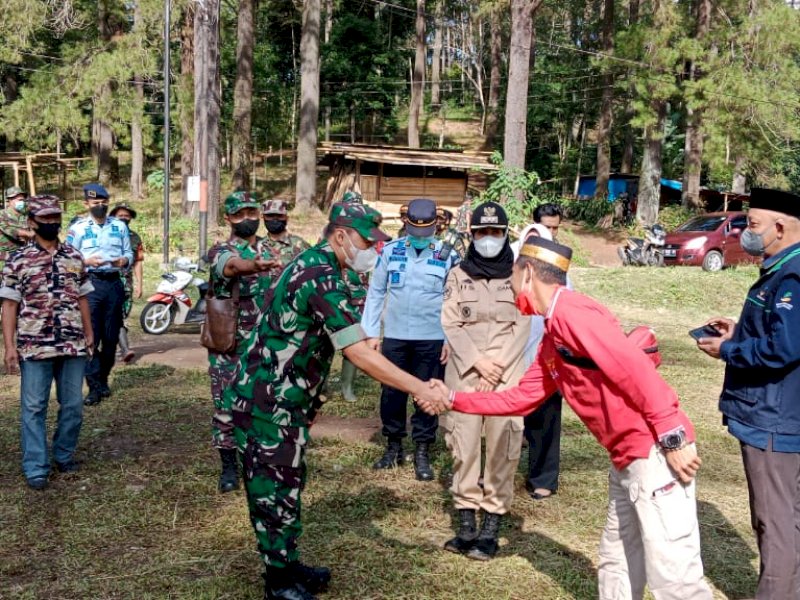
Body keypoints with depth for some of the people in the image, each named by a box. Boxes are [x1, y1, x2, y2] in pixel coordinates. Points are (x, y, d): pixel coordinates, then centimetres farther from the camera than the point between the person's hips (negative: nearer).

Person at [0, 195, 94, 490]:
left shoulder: (74, 257, 9)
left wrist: (89, 335, 12)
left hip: (73, 345, 3)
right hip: (34, 346, -3)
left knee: (73, 405, 10)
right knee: (33, 407, 2)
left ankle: (65, 455, 29)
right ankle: (35, 468, 9)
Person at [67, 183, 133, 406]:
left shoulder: (119, 226, 11)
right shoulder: (77, 228, 1)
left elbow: (129, 252, 13)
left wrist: (125, 260, -8)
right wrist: (86, 261, -18)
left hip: (114, 283, 3)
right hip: (90, 284, -3)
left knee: (111, 336, 9)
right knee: (90, 335, -7)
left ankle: (103, 378, 23)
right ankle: (94, 386, -5)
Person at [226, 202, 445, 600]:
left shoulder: (313, 264, 9)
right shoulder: (323, 279, -23)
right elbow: (359, 355, -27)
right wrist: (418, 388, -24)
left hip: (280, 399, 10)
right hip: (268, 402, -10)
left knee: (286, 486, 19)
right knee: (276, 491, 3)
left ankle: (287, 565, 32)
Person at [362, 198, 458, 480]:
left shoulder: (448, 255, -3)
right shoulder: (390, 251, 0)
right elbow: (376, 292, 6)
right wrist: (371, 332, 3)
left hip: (432, 339, -1)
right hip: (394, 336, 2)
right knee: (392, 393, 9)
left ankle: (422, 452, 17)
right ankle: (394, 447, 26)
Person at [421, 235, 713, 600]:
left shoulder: (570, 311, -14)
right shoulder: (551, 338, 16)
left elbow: (636, 368, -21)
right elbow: (520, 399, 23)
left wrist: (672, 437, -22)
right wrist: (453, 400, 25)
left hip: (656, 451, -10)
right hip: (626, 457, 10)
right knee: (616, 562, 20)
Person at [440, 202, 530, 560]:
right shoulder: (458, 275, 11)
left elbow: (522, 326, 1)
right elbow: (450, 324, 3)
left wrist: (498, 367, -10)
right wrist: (478, 362, -10)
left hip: (507, 373, -1)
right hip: (465, 371, 1)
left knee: (502, 447, -5)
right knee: (463, 445, -2)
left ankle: (491, 527, 2)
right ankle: (466, 525, 5)